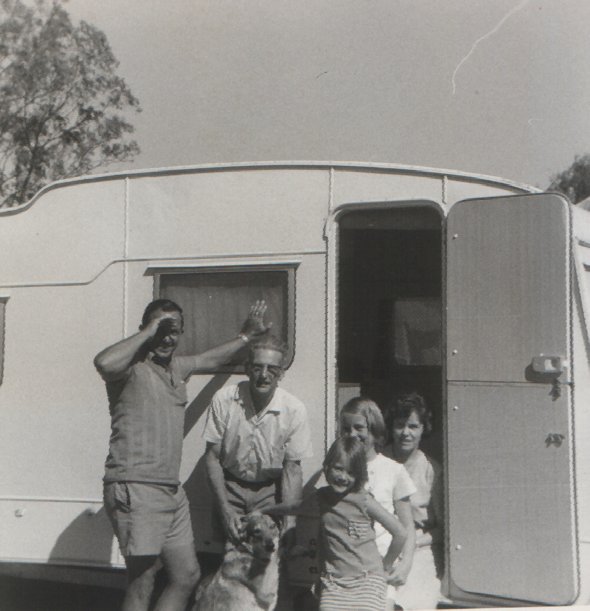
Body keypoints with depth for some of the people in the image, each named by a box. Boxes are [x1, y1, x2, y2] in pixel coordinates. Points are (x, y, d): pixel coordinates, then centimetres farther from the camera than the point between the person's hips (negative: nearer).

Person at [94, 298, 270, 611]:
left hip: (172, 490, 9)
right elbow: (104, 363, -32)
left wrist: (246, 335, 41)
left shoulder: (177, 367, 17)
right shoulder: (132, 366, -9)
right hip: (135, 490, -9)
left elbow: (211, 359, 36)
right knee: (142, 582, -8)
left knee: (187, 575, 13)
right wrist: (147, 333, -20)